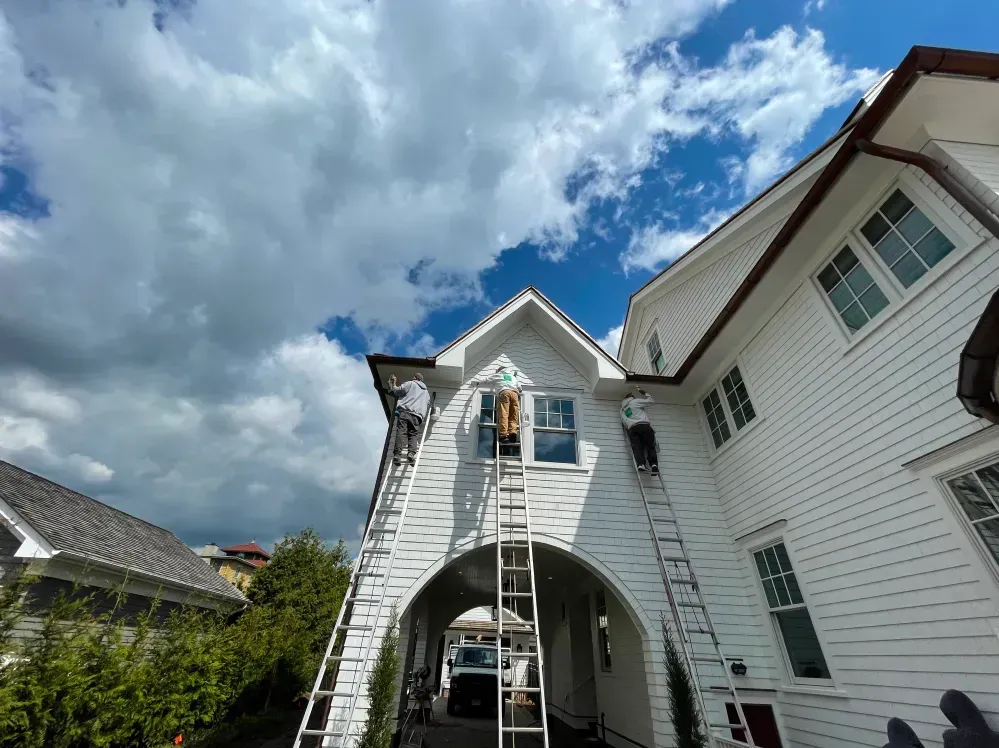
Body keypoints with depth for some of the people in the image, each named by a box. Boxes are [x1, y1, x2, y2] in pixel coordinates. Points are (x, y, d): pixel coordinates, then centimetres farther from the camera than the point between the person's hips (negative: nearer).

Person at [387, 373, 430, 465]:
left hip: (404, 411, -4)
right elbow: (427, 405, 33)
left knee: (401, 432, -11)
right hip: (417, 415, 4)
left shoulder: (410, 384, 15)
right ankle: (412, 453, -21)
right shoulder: (426, 392, 32)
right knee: (414, 434, 1)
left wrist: (393, 385, 24)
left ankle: (397, 455, -21)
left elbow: (397, 391, 7)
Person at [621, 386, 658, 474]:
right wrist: (644, 393, 30)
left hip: (632, 428, 3)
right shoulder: (634, 402, 14)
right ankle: (654, 464, -23)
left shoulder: (622, 410, 29)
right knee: (650, 446, -4)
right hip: (644, 425, -3)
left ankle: (641, 464, -33)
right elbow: (650, 401, 17)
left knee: (637, 447, -11)